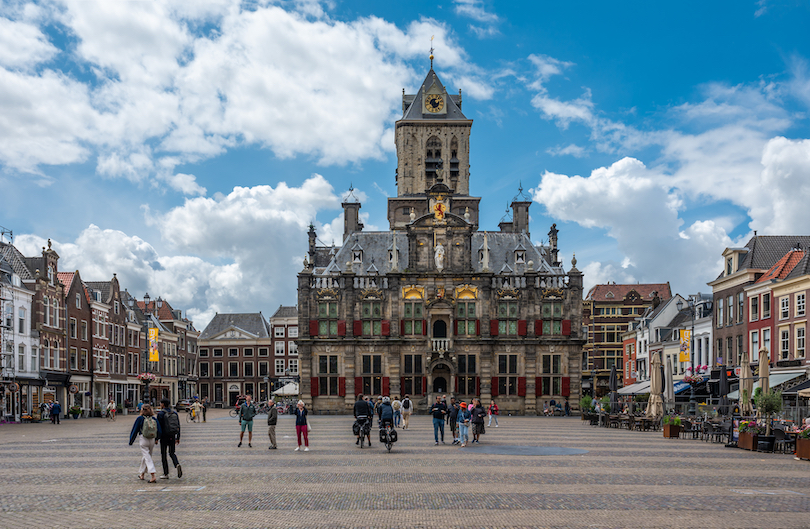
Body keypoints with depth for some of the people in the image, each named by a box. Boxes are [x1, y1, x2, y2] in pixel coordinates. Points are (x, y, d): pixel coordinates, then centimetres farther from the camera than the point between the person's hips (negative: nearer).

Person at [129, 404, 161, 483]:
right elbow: (159, 430, 3)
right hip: (152, 440, 4)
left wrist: (131, 441, 6)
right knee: (145, 456, 21)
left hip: (143, 440, -4)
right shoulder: (154, 419, 2)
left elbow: (135, 430, -3)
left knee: (147, 458, -6)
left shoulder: (140, 418, -8)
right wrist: (156, 439, 19)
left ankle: (153, 476, -18)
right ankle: (142, 474, 34)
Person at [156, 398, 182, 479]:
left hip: (164, 436, -5)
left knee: (163, 454, 6)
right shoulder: (174, 413, 8)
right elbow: (178, 426, 9)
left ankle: (166, 474, 7)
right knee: (172, 452, 16)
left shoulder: (161, 413, -8)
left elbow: (159, 426, -12)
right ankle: (177, 464, -13)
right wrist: (178, 438, 15)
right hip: (173, 436, 5)